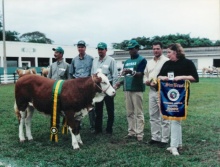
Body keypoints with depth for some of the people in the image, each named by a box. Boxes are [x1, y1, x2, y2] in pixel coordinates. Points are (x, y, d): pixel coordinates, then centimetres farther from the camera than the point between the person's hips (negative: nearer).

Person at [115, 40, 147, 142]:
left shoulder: (142, 60, -2)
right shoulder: (126, 62, 18)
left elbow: (141, 74, -14)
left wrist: (131, 72, -31)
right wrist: (120, 82, 5)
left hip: (137, 89, -7)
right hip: (127, 89, 7)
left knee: (138, 113, -5)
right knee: (129, 112, 9)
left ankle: (139, 134, -2)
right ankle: (131, 132, 15)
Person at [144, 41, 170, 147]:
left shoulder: (166, 61, -6)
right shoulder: (149, 62, 16)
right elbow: (145, 76, 21)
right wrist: (147, 82, 0)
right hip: (152, 91, 7)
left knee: (164, 117, -3)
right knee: (153, 116, 12)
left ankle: (164, 139, 5)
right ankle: (155, 137, 22)